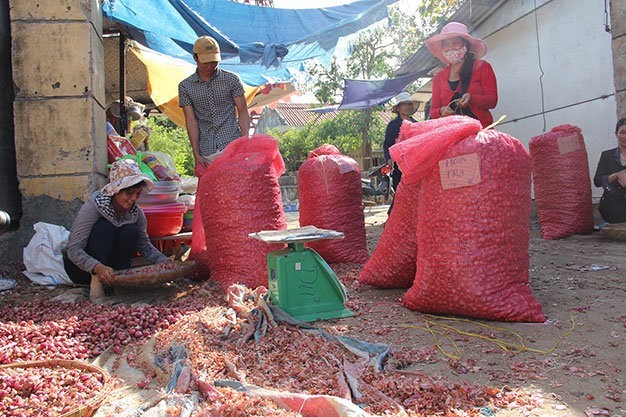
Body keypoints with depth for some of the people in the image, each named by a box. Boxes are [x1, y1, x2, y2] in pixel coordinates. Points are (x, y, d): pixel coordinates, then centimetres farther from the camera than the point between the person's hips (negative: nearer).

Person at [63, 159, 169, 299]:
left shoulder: (136, 212, -9)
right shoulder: (92, 207, -24)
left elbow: (145, 245, 0)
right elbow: (74, 249, -29)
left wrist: (165, 262, -19)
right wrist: (97, 267, -48)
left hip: (110, 267, 4)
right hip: (80, 267, -4)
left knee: (131, 230, -20)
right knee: (105, 226, -28)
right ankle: (95, 282, -26)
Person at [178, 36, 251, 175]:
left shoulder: (231, 79, 5)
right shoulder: (185, 86, 7)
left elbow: (242, 111, 4)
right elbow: (191, 120, 2)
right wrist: (197, 155, -6)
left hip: (232, 144, -1)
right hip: (206, 153, 1)